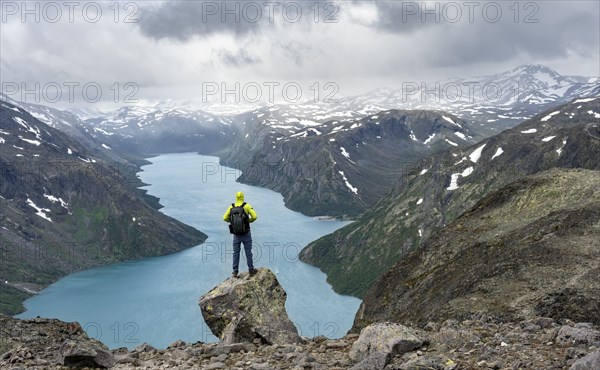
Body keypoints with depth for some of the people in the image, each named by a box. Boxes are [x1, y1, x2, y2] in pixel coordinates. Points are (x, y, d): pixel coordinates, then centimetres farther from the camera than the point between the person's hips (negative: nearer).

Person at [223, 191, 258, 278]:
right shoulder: (247, 206, -9)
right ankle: (251, 270, 14)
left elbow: (225, 218, -3)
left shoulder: (231, 207, -1)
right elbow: (254, 216, -16)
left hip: (236, 234, 2)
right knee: (248, 252, 8)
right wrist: (248, 221, 4)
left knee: (236, 253, 10)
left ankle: (235, 272, 10)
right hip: (246, 234, -2)